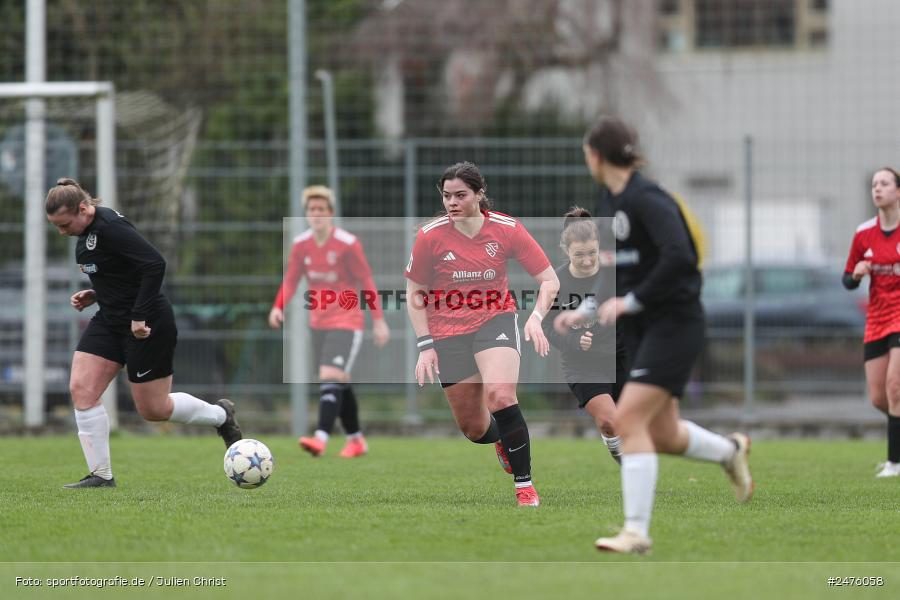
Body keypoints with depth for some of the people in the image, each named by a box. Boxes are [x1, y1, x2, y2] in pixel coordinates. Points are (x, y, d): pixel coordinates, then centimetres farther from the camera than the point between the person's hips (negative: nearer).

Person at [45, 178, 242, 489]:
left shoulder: (109, 226, -24)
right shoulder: (88, 230, 6)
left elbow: (155, 264, -29)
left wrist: (139, 317, -26)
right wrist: (94, 295, 5)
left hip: (146, 325, -9)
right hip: (110, 320, 9)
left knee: (153, 409, 3)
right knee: (81, 388, -4)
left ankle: (220, 415, 29)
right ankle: (101, 475, 1)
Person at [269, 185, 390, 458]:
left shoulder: (348, 244, -12)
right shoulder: (301, 245, 1)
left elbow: (366, 282, -7)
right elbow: (291, 279, 8)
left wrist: (379, 321, -6)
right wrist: (278, 307, -10)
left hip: (346, 322, -6)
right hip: (318, 323, 6)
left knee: (330, 377, -20)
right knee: (338, 383, 12)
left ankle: (321, 438, -29)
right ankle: (356, 440, 25)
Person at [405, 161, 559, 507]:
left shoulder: (506, 229, -9)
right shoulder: (430, 236, -9)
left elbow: (549, 281, -4)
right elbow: (415, 293, 2)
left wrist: (536, 318, -21)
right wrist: (425, 345, -5)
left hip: (495, 319, -1)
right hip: (448, 331, 1)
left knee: (500, 397, -29)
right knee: (473, 428, 5)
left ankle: (524, 486, -16)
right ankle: (502, 442, 45)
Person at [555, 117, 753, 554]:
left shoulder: (646, 199, -17)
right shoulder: (609, 201, 11)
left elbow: (678, 257, -29)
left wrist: (630, 301, -24)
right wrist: (586, 311, 10)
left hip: (674, 323, -9)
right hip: (640, 328, 9)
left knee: (628, 420, -18)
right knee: (664, 436, 14)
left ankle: (637, 532, -16)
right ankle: (731, 451, 43)